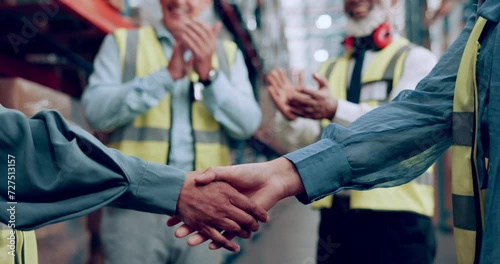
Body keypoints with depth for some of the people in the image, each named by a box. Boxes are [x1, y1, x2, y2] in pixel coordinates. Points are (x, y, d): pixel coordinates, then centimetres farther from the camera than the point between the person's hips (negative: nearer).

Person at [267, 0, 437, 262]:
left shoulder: (417, 59, 1)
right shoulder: (329, 69, 15)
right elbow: (304, 137, 4)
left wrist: (337, 111, -30)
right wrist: (291, 115, -17)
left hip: (395, 215, -4)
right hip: (335, 214, 4)